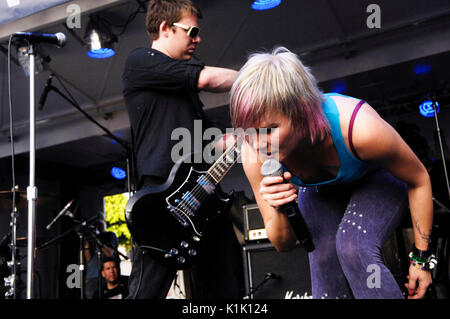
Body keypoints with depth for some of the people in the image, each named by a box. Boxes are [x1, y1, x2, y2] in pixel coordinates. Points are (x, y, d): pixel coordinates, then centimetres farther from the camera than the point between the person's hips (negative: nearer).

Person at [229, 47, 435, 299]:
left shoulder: (359, 127, -42)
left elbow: (419, 180, -20)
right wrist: (279, 212, -41)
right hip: (319, 191, 3)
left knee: (354, 249, -27)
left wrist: (421, 257, -13)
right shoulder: (254, 154, -31)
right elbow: (284, 244, -17)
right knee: (323, 261, -18)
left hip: (377, 180, -2)